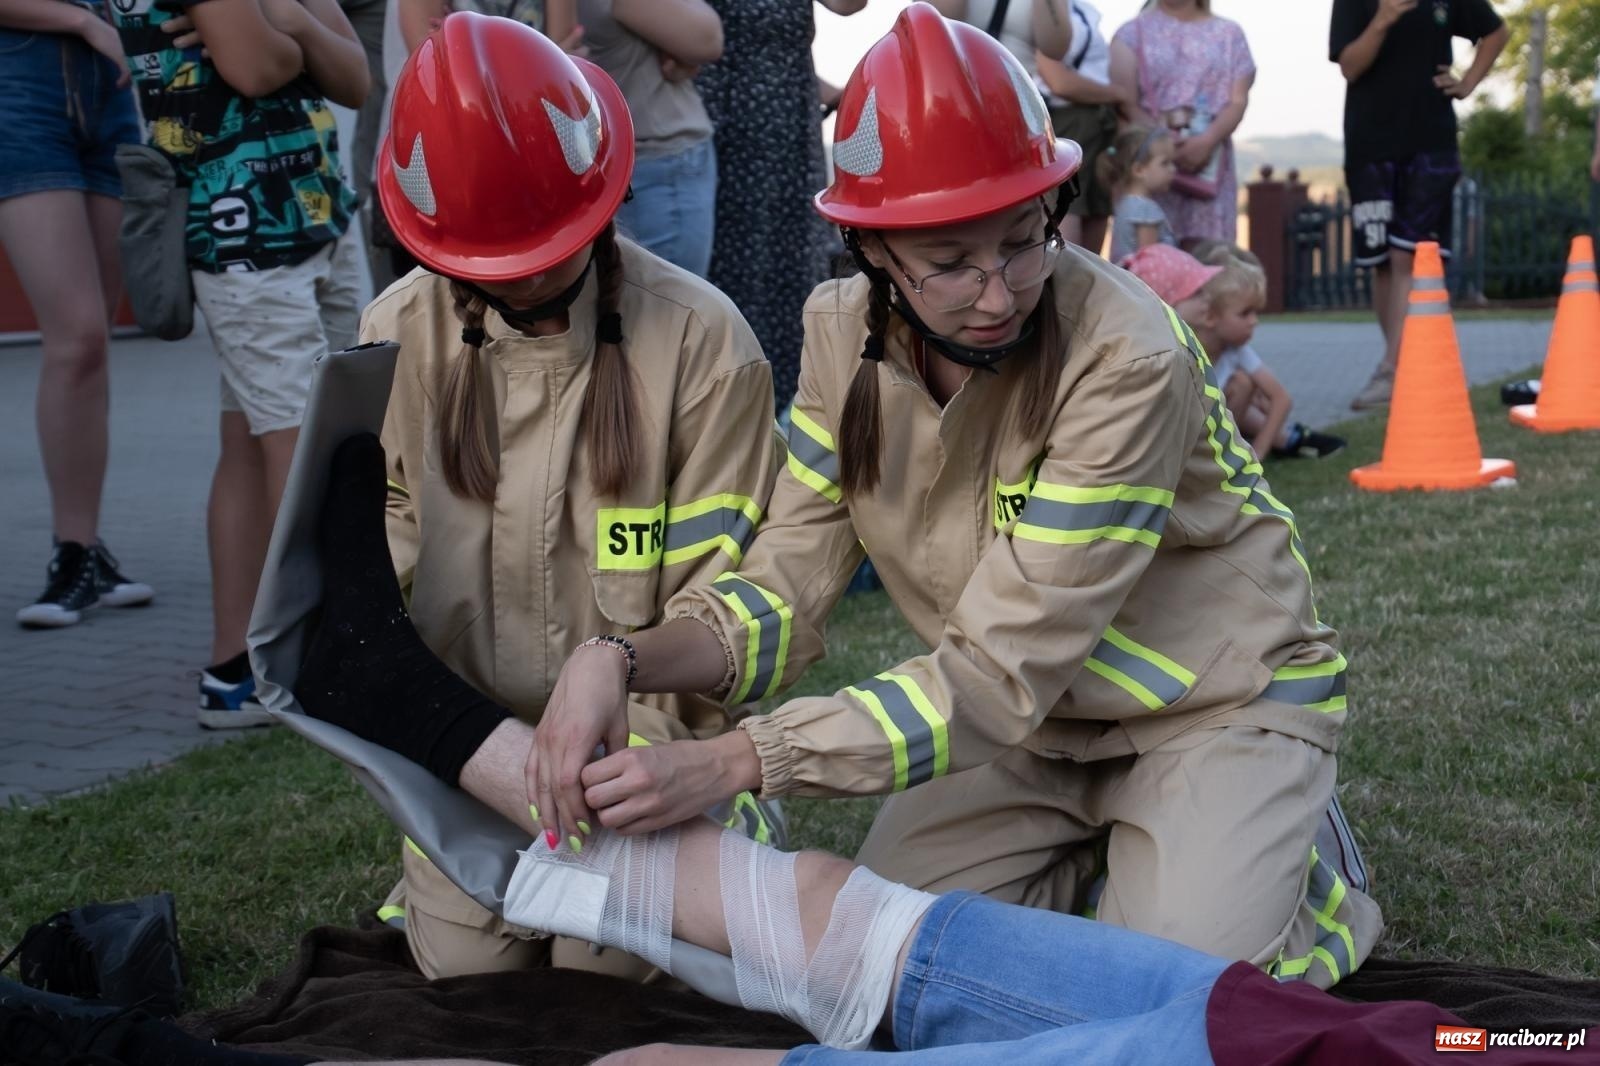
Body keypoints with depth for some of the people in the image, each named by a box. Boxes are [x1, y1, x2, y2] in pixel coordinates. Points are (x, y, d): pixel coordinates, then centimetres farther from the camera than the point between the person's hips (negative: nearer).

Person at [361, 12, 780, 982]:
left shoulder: (701, 340, -14)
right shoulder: (397, 338, -5)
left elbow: (716, 602, -12)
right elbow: (377, 568, 0)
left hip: (638, 756, -3)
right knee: (468, 977, 5)